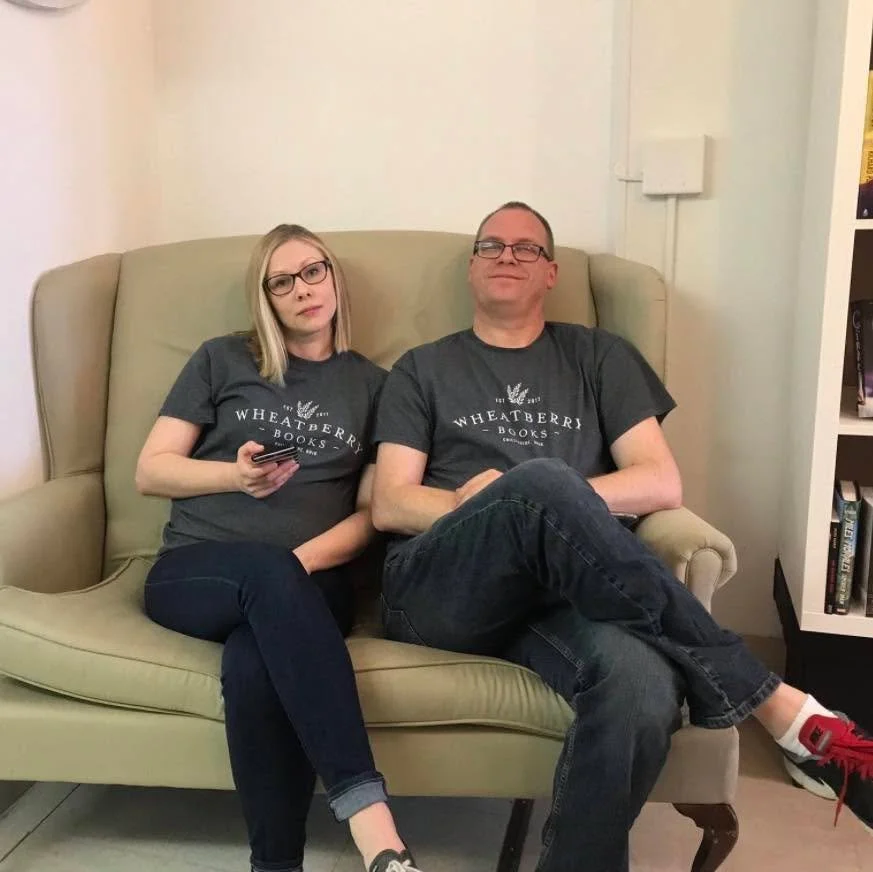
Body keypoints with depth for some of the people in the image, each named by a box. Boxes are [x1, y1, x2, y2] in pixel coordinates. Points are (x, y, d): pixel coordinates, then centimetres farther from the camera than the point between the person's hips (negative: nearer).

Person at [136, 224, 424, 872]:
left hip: (308, 580, 1)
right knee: (268, 568, -38)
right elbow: (150, 471, 11)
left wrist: (302, 560, -11)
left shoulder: (372, 384, 16)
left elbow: (371, 513, 8)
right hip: (193, 571, 0)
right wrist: (235, 476, -8)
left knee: (253, 664, -37)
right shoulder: (223, 360, 14)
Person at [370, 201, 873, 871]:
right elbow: (388, 506, 6)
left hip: (557, 591, 1)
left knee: (641, 688, -38)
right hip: (438, 588, 0)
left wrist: (551, 505, -7)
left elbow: (664, 485, 9)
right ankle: (788, 713, -26)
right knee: (539, 480, -35)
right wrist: (537, 500, -10)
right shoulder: (422, 370, 19)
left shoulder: (599, 357, 21)